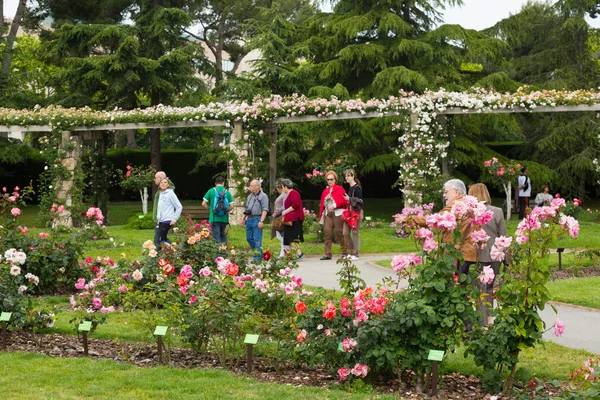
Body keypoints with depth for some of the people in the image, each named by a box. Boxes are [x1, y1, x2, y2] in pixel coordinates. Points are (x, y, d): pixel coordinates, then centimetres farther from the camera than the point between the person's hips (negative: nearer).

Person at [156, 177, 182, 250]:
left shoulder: (170, 193, -8)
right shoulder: (161, 193, 13)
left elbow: (179, 207, -8)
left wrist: (174, 219, -10)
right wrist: (158, 218, 13)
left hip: (167, 221, -8)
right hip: (161, 221, 8)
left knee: (161, 239, -10)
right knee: (164, 238, 10)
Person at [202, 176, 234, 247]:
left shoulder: (211, 191, -2)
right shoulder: (227, 192, 2)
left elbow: (204, 204, -4)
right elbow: (231, 206, -1)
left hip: (214, 218, -2)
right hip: (224, 218, 2)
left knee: (216, 237, 0)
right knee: (223, 235, 18)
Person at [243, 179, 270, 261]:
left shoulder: (263, 196, -7)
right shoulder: (250, 196, 18)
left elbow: (265, 210, -14)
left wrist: (261, 221, -21)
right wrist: (244, 218, 21)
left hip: (257, 219, -8)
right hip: (249, 219, 8)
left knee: (257, 239, -7)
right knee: (249, 238, 10)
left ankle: (257, 257, -2)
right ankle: (260, 253, 22)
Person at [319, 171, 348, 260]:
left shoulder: (339, 189, 0)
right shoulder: (325, 191, 16)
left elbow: (343, 200, -10)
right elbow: (322, 204, 18)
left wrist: (334, 205, -19)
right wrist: (325, 199, -2)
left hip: (337, 213, -5)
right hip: (328, 213, 5)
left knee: (339, 232, -3)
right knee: (327, 232, -3)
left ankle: (345, 252, 8)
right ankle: (327, 254, -1)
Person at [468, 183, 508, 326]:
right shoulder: (498, 212, -3)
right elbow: (503, 237, 0)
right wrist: (507, 259, 6)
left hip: (478, 256, -3)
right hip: (494, 256, 3)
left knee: (480, 290, 7)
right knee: (489, 287, 21)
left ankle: (483, 324, 6)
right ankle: (489, 318, 18)